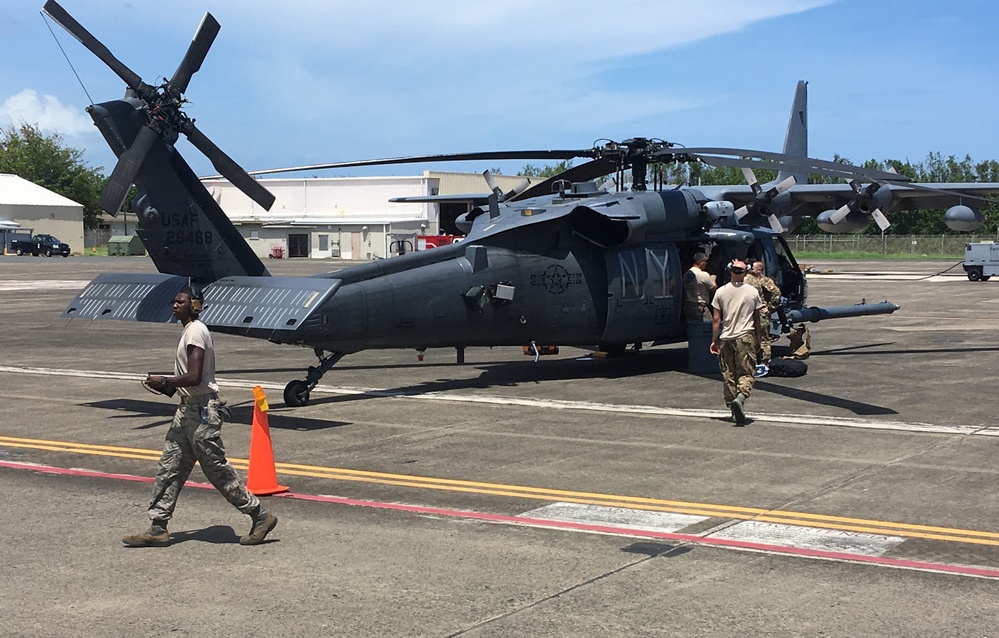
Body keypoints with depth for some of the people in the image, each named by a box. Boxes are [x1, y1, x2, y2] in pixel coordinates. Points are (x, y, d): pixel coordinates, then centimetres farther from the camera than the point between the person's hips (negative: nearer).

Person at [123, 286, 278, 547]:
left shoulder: (195, 332, -16)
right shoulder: (190, 331, 16)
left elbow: (194, 377, -24)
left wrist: (164, 381, -12)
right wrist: (168, 385, 12)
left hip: (202, 410, -10)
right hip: (188, 409, 11)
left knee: (218, 470, -4)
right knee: (168, 467, 8)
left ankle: (260, 517, 6)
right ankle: (158, 529, 11)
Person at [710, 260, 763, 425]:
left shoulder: (721, 292, 0)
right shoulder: (752, 292, 1)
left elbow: (716, 319, 0)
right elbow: (756, 319, 9)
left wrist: (714, 341, 6)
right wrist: (758, 339, 20)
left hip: (726, 338, 1)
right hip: (746, 337, -1)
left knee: (728, 374, 10)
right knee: (746, 373, -2)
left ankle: (732, 403, 13)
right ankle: (740, 397, -28)